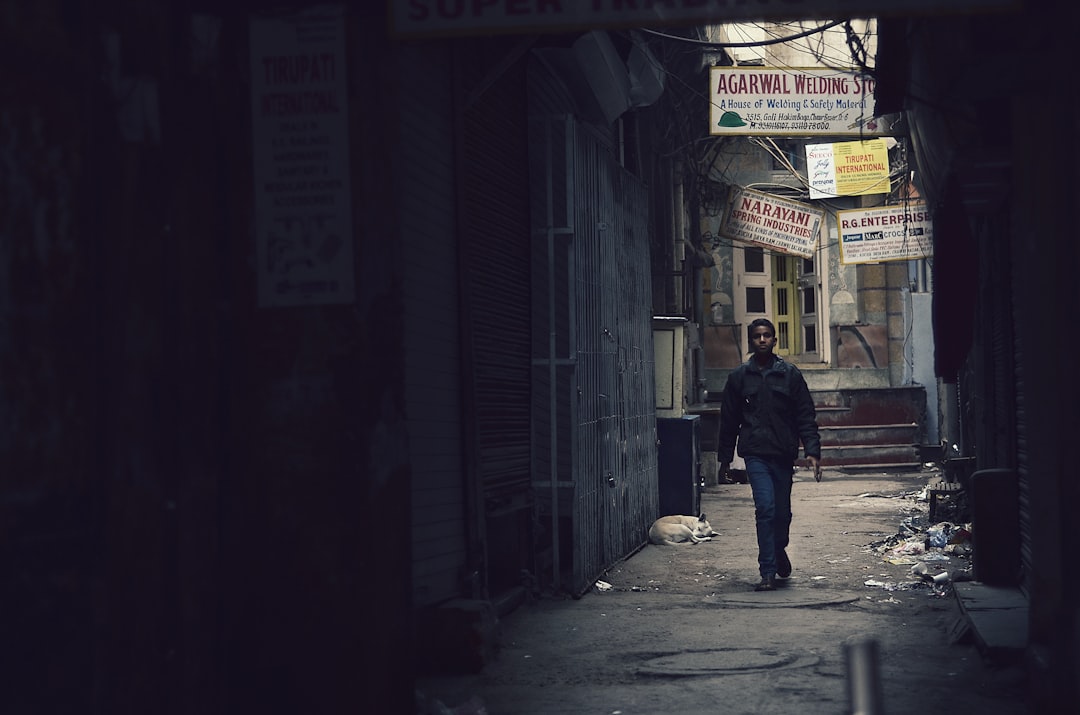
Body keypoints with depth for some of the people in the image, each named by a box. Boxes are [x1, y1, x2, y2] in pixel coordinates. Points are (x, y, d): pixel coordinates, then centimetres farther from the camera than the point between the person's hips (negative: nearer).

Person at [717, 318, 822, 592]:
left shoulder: (790, 374, 5)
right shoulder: (739, 377, 6)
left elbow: (806, 415, 4)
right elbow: (728, 420, 11)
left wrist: (812, 451, -6)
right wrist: (724, 458, 11)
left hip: (784, 453, 1)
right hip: (755, 453, -1)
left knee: (782, 512, 10)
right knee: (765, 508, -14)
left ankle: (779, 550, 41)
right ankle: (768, 572, -10)